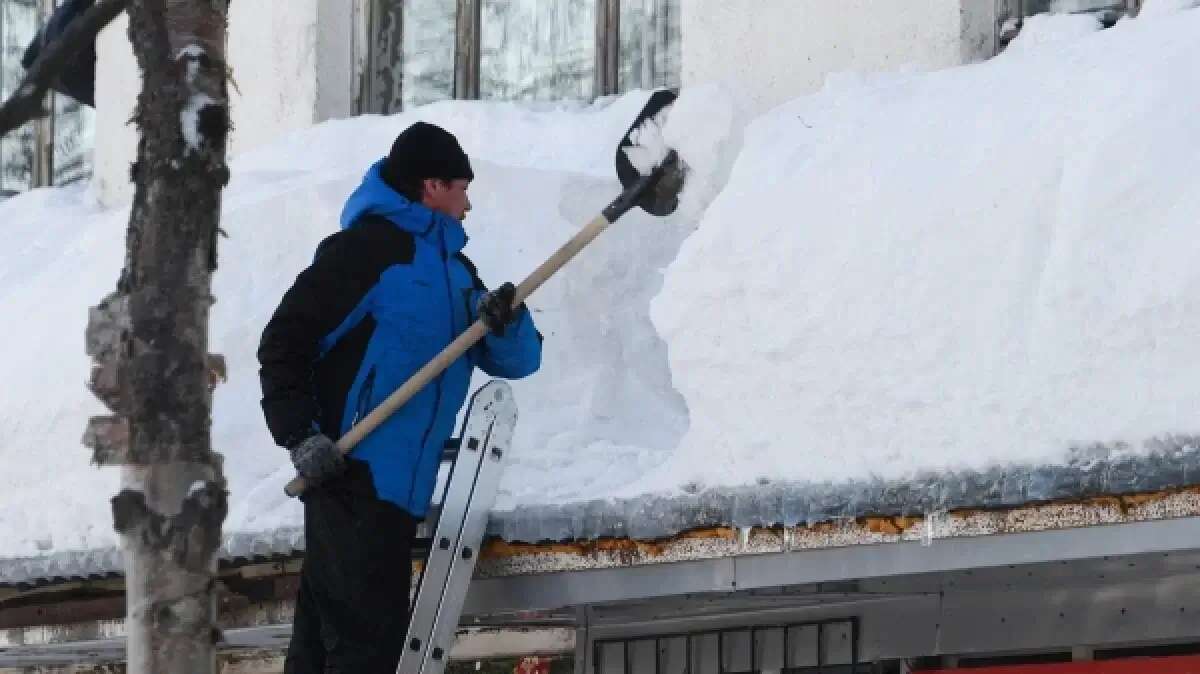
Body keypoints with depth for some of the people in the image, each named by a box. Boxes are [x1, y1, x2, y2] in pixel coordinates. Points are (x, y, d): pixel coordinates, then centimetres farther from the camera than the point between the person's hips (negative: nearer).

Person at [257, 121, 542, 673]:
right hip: (352, 476, -9)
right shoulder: (368, 247, -8)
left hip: (400, 485, 9)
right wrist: (301, 436, -18)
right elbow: (285, 342, -10)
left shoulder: (453, 269, 19)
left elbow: (516, 361, 17)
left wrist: (504, 323, -6)